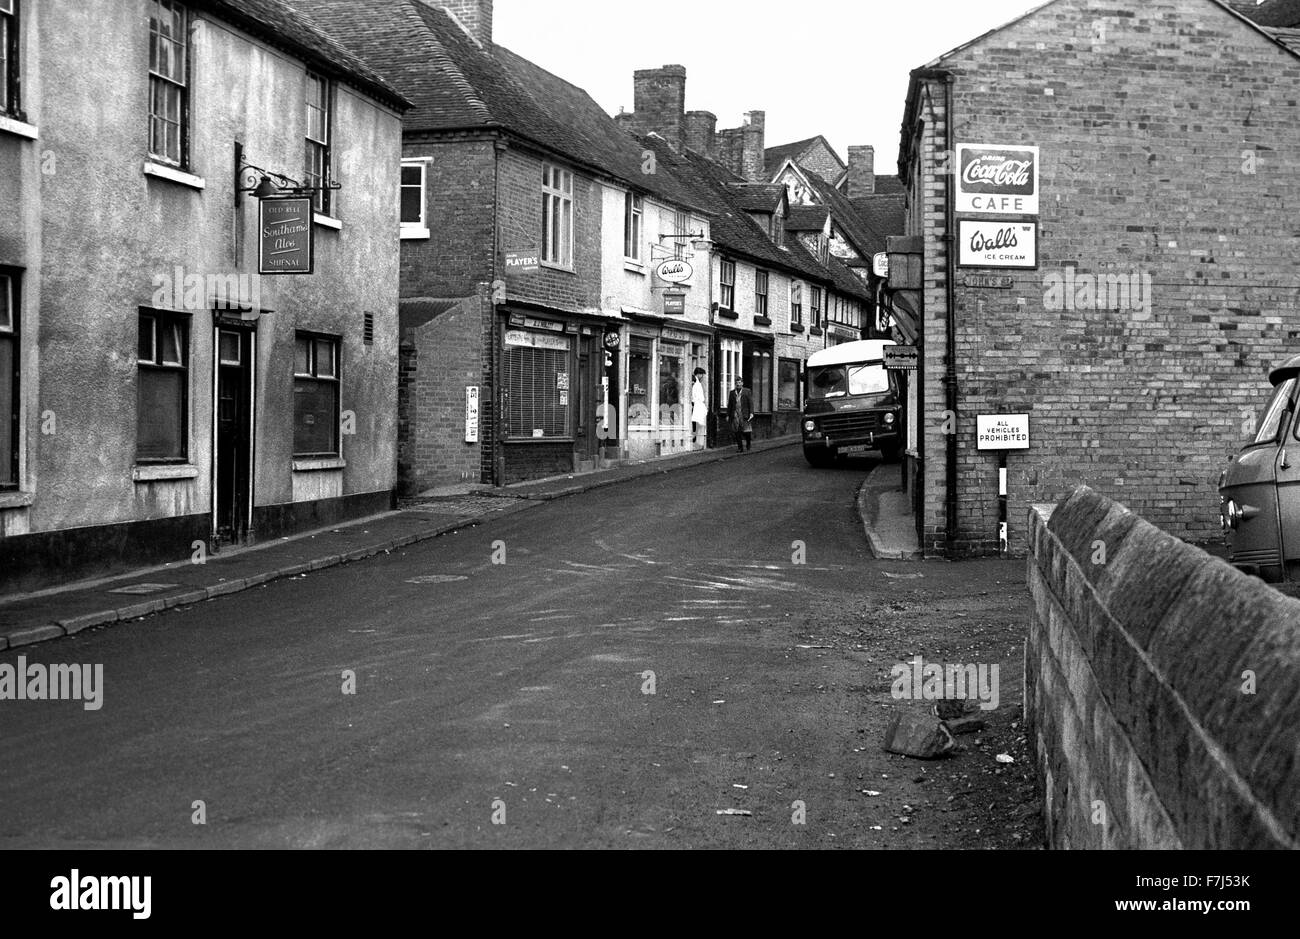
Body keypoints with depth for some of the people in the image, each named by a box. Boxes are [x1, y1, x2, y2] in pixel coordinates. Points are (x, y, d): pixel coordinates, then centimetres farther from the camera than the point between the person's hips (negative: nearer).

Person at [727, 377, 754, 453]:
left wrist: (751, 413, -9)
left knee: (747, 431, -4)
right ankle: (740, 447, 3)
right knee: (737, 432, -2)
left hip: (744, 415, -2)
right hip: (735, 414, 3)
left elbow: (751, 403, 0)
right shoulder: (732, 392, 13)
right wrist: (728, 414, 12)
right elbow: (729, 404, 15)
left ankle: (749, 444, 19)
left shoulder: (747, 391, 5)